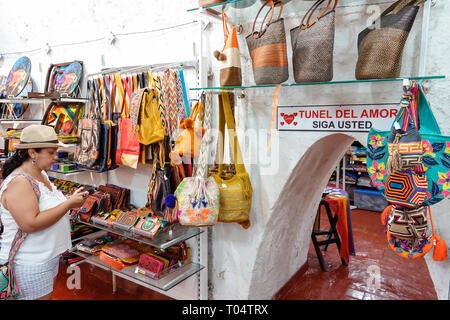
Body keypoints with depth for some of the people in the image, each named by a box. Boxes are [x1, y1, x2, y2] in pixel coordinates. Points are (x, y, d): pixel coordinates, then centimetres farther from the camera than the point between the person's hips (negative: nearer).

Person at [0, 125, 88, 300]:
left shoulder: (41, 174, 6)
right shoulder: (18, 183, -24)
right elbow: (30, 224, -31)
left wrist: (70, 200, 0)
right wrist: (69, 204, -26)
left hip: (49, 256, 9)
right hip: (30, 265, -9)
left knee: (48, 295, 22)